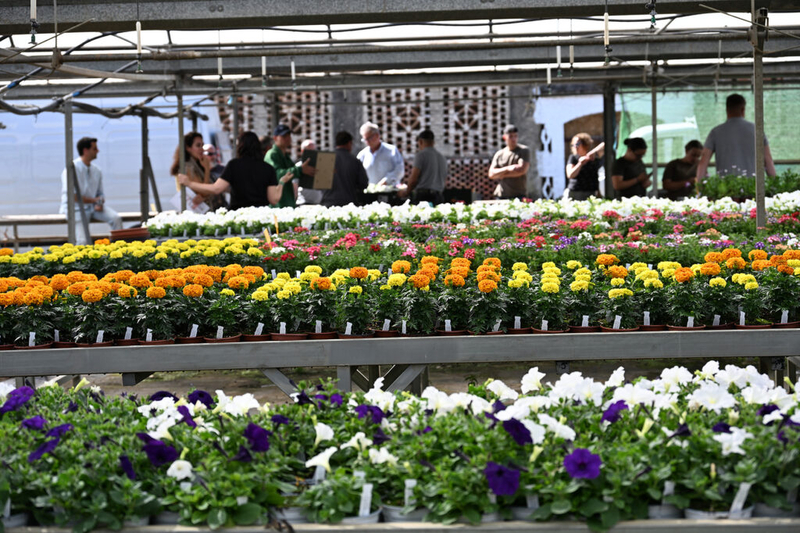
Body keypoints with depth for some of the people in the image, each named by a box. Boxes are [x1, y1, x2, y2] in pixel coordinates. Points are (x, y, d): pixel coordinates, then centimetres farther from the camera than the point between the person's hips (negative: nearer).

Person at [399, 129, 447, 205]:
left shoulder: (421, 155, -2)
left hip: (423, 194, -6)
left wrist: (406, 192, 9)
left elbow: (413, 179, -7)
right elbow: (445, 179, 21)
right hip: (438, 197, 6)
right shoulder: (442, 158, 18)